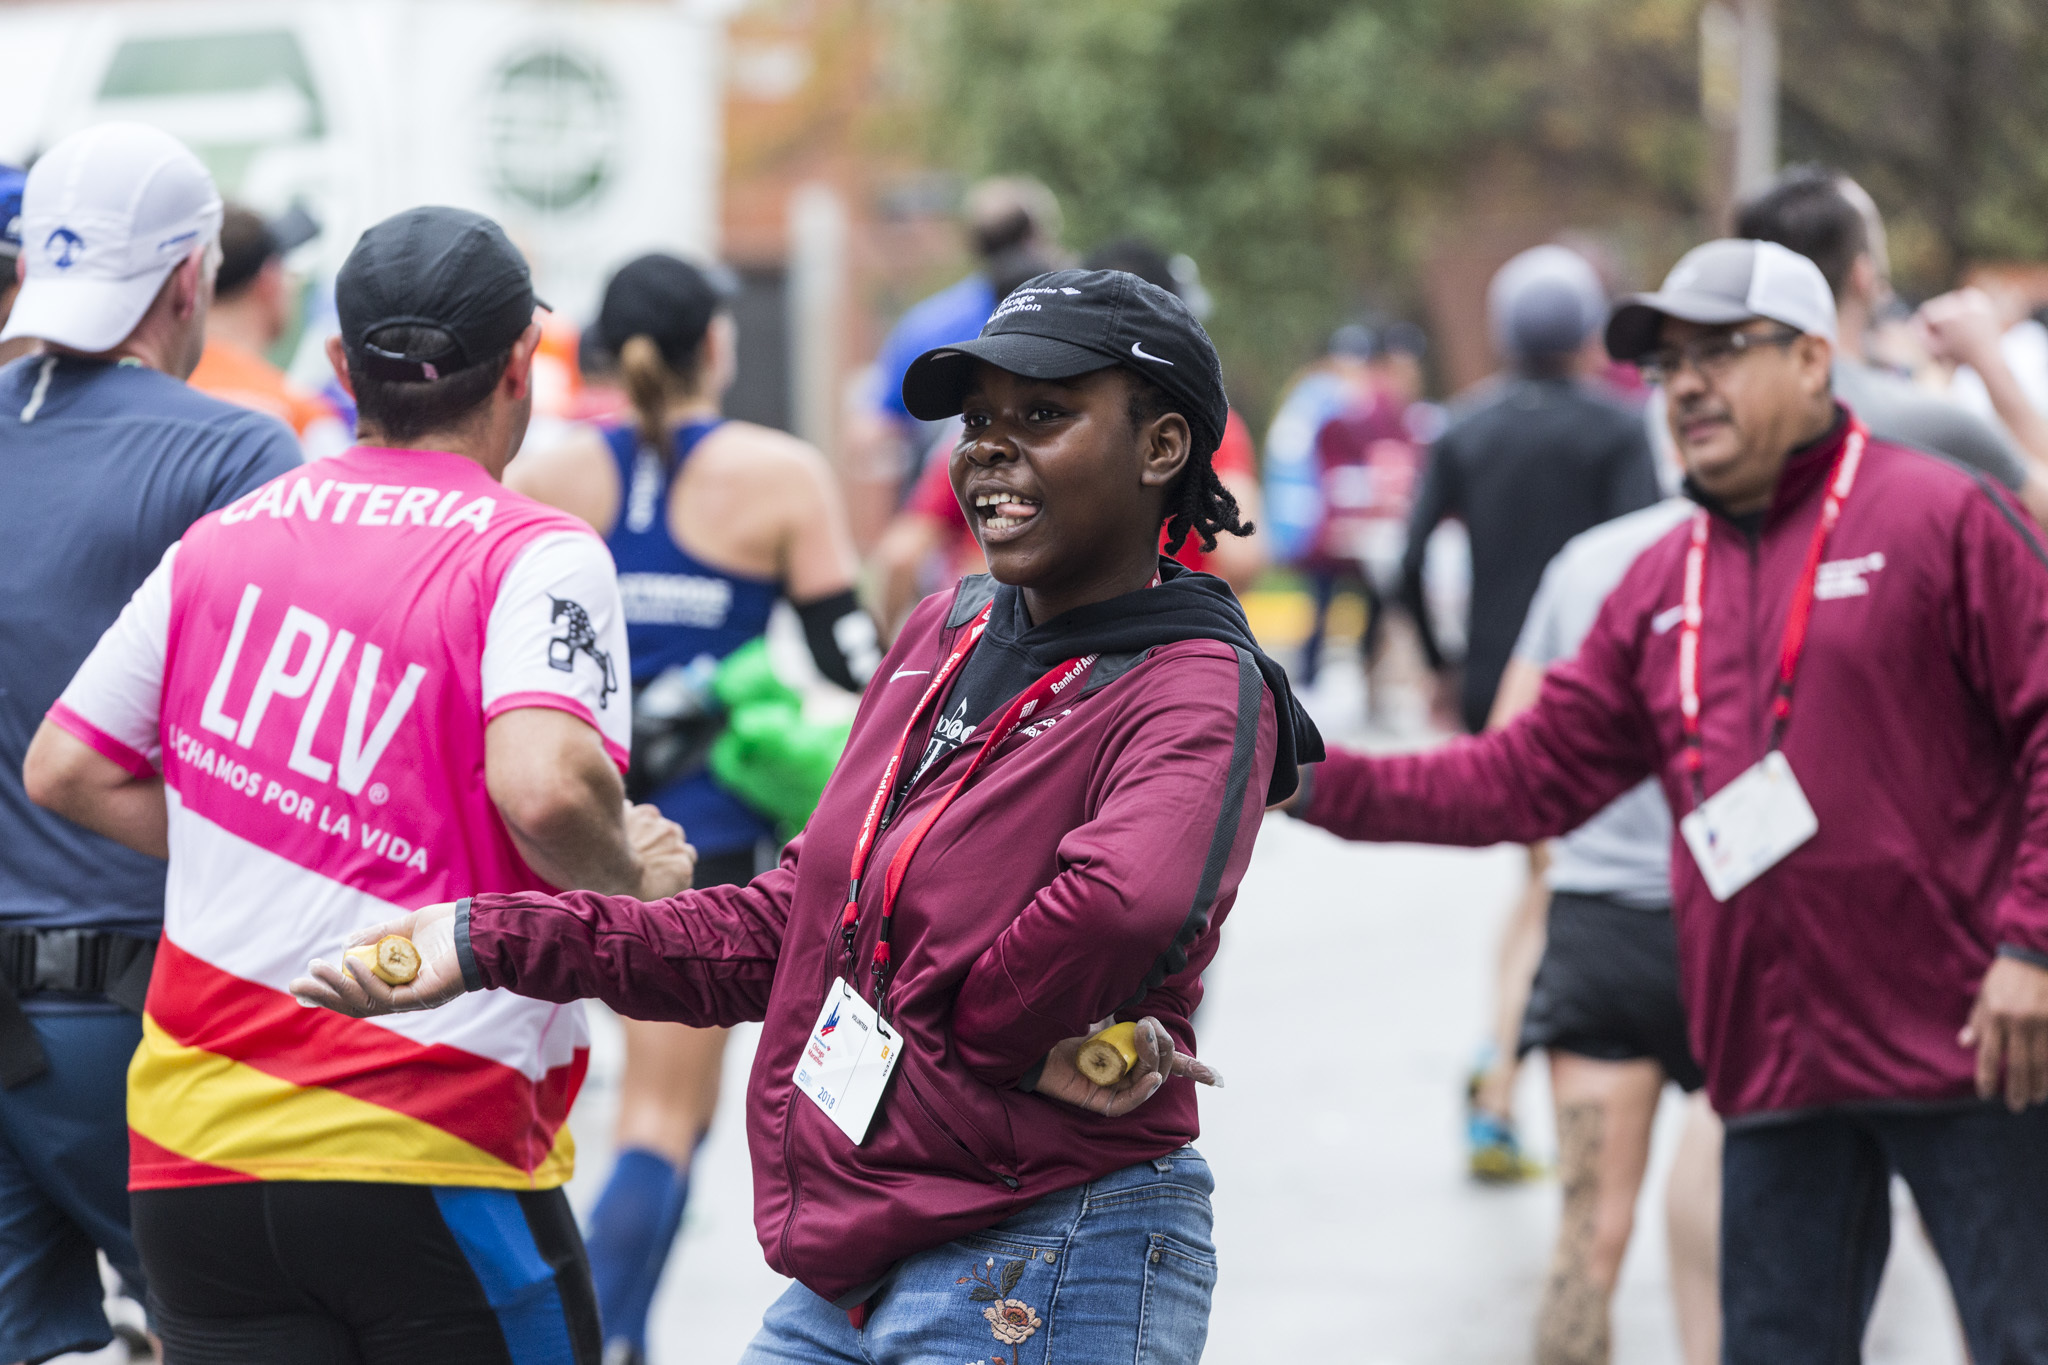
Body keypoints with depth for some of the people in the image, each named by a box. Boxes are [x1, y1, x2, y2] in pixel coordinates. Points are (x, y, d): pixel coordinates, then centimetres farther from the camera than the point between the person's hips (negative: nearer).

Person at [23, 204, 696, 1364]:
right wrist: (634, 871, -5)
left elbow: (66, 767, 13)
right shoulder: (537, 556, -9)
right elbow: (543, 790, -25)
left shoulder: (221, 542, 8)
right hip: (426, 1165, -5)